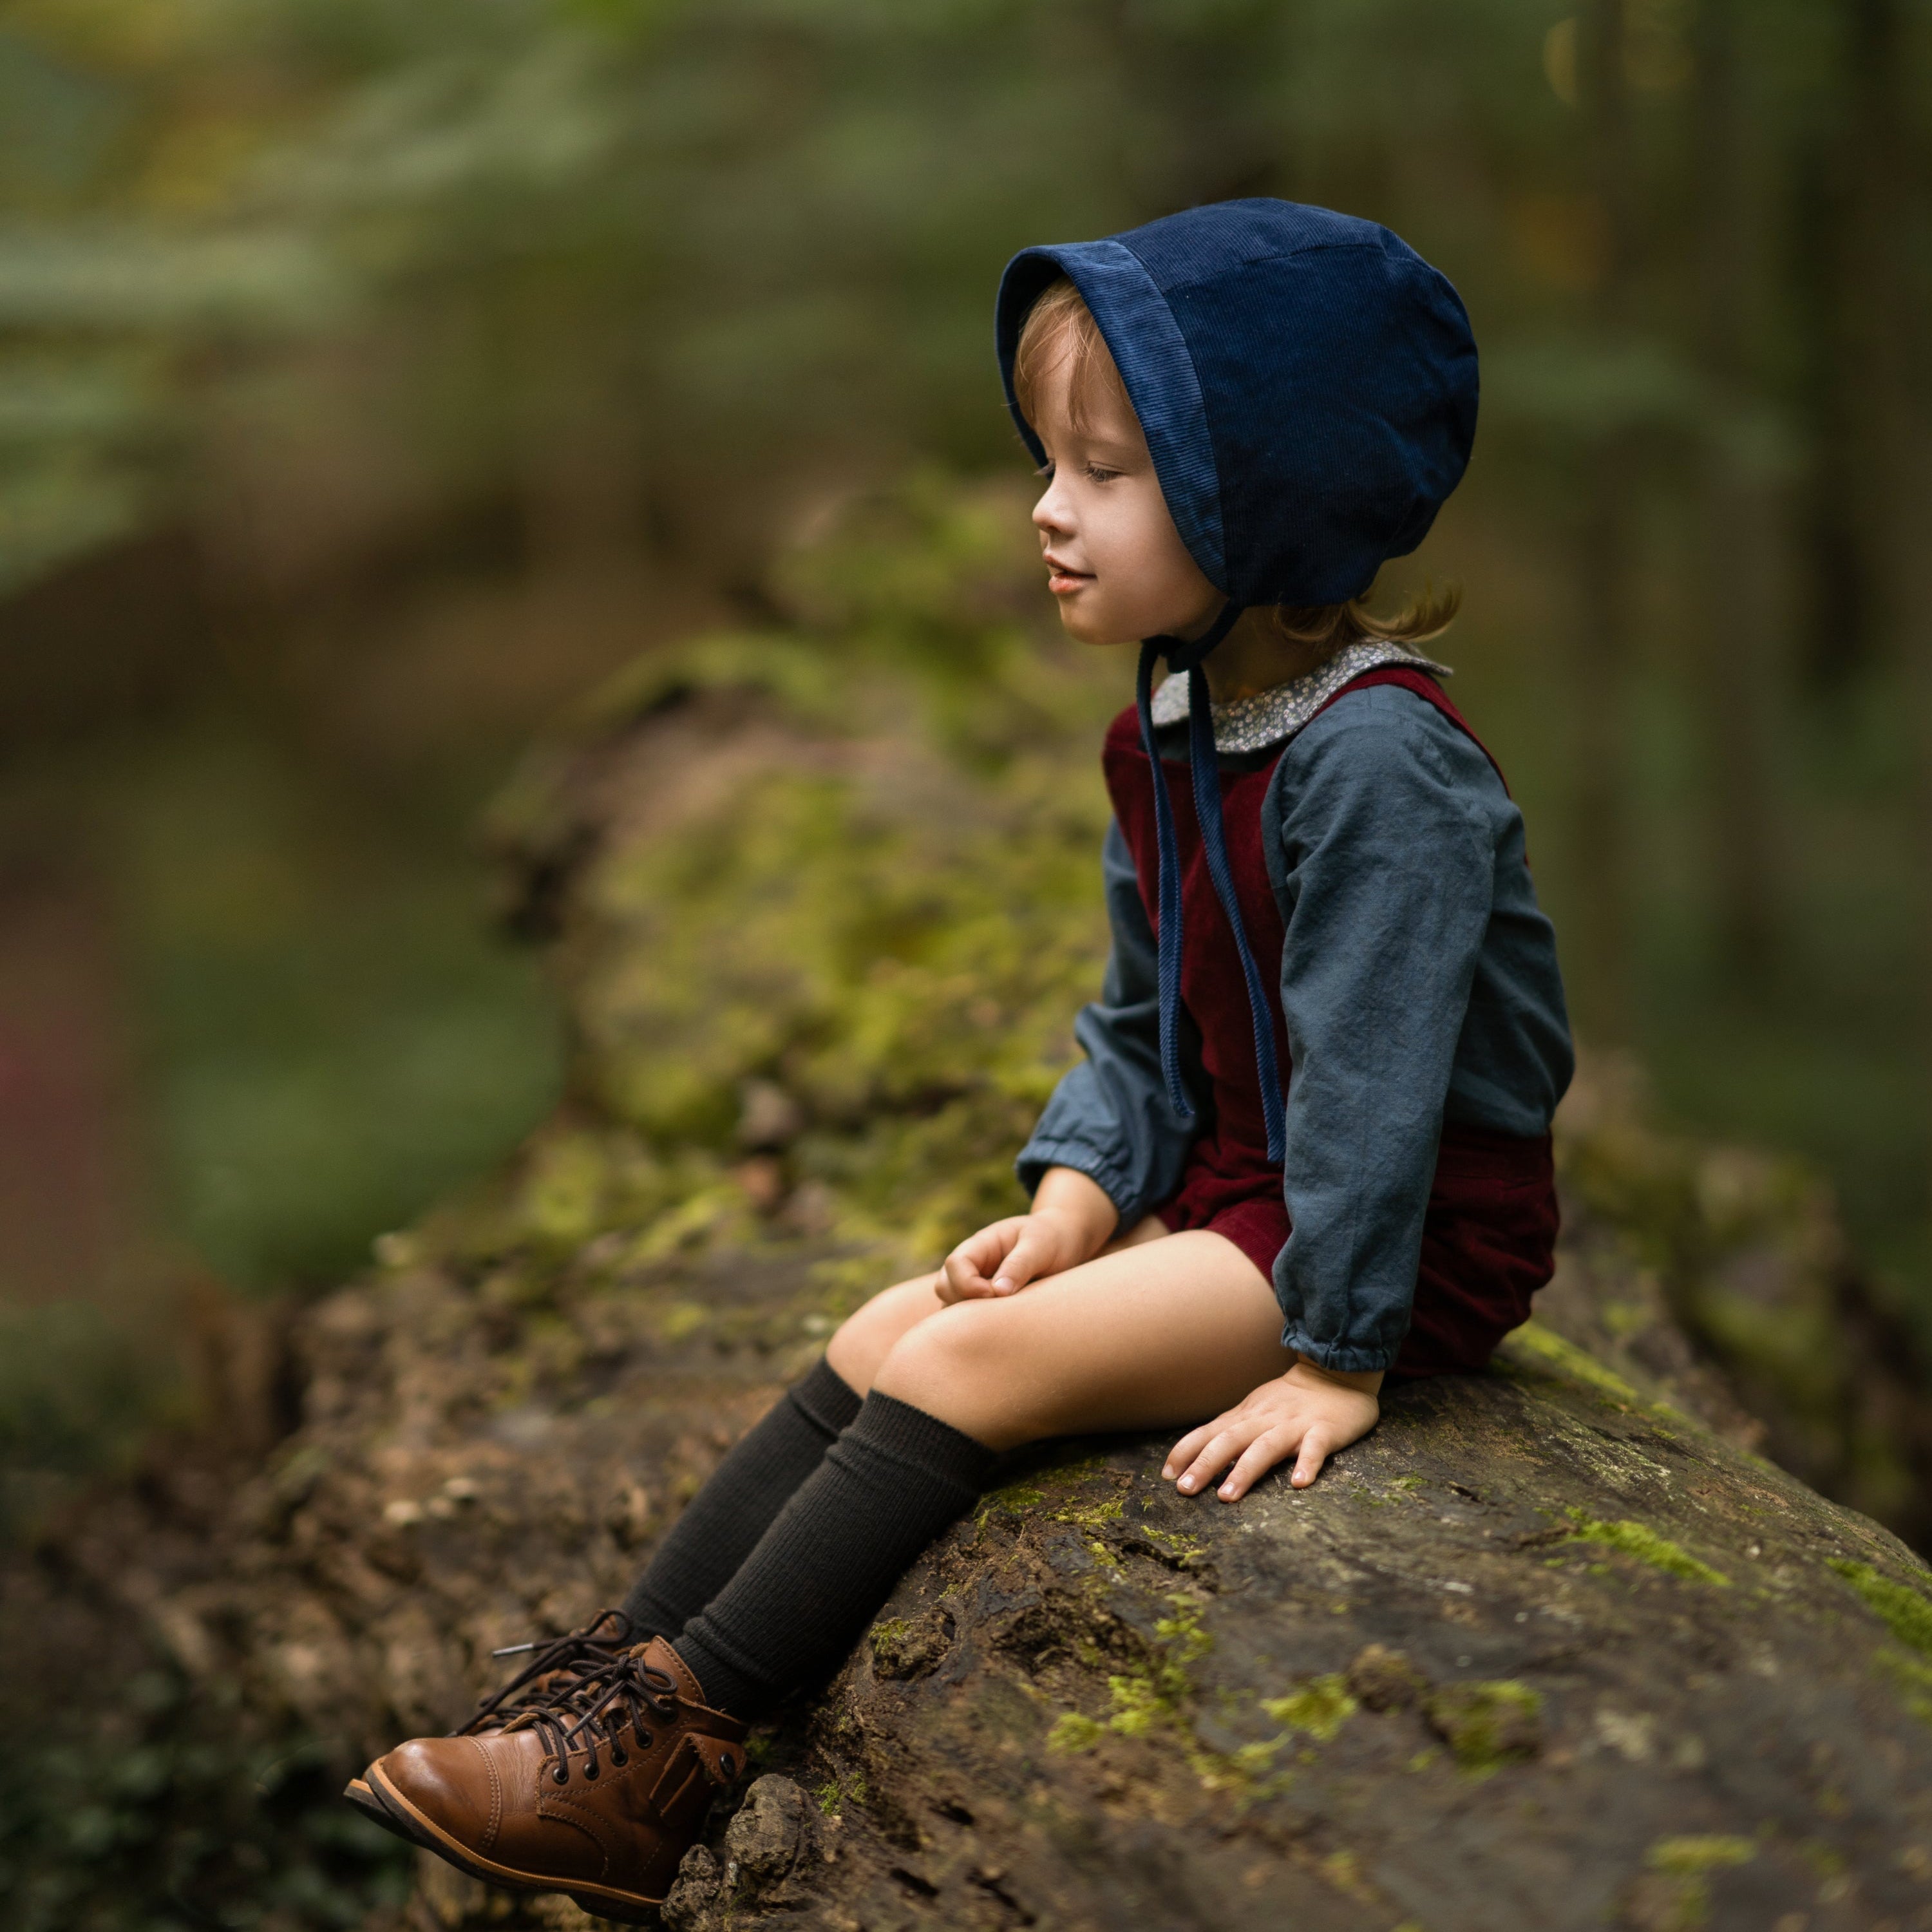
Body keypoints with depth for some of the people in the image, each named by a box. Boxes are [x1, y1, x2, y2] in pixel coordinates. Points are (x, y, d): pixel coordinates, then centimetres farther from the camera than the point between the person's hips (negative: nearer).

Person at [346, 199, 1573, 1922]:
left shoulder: (1376, 758, -23)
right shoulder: (1166, 738, 7)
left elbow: (1371, 1068, -23)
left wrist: (1333, 1350, -21)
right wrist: (1077, 1199, -1)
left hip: (1415, 1243, -9)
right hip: (1230, 1189, 9)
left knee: (970, 1363, -20)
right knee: (881, 1338, -2)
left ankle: (664, 1767, -14)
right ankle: (612, 1684, 1)